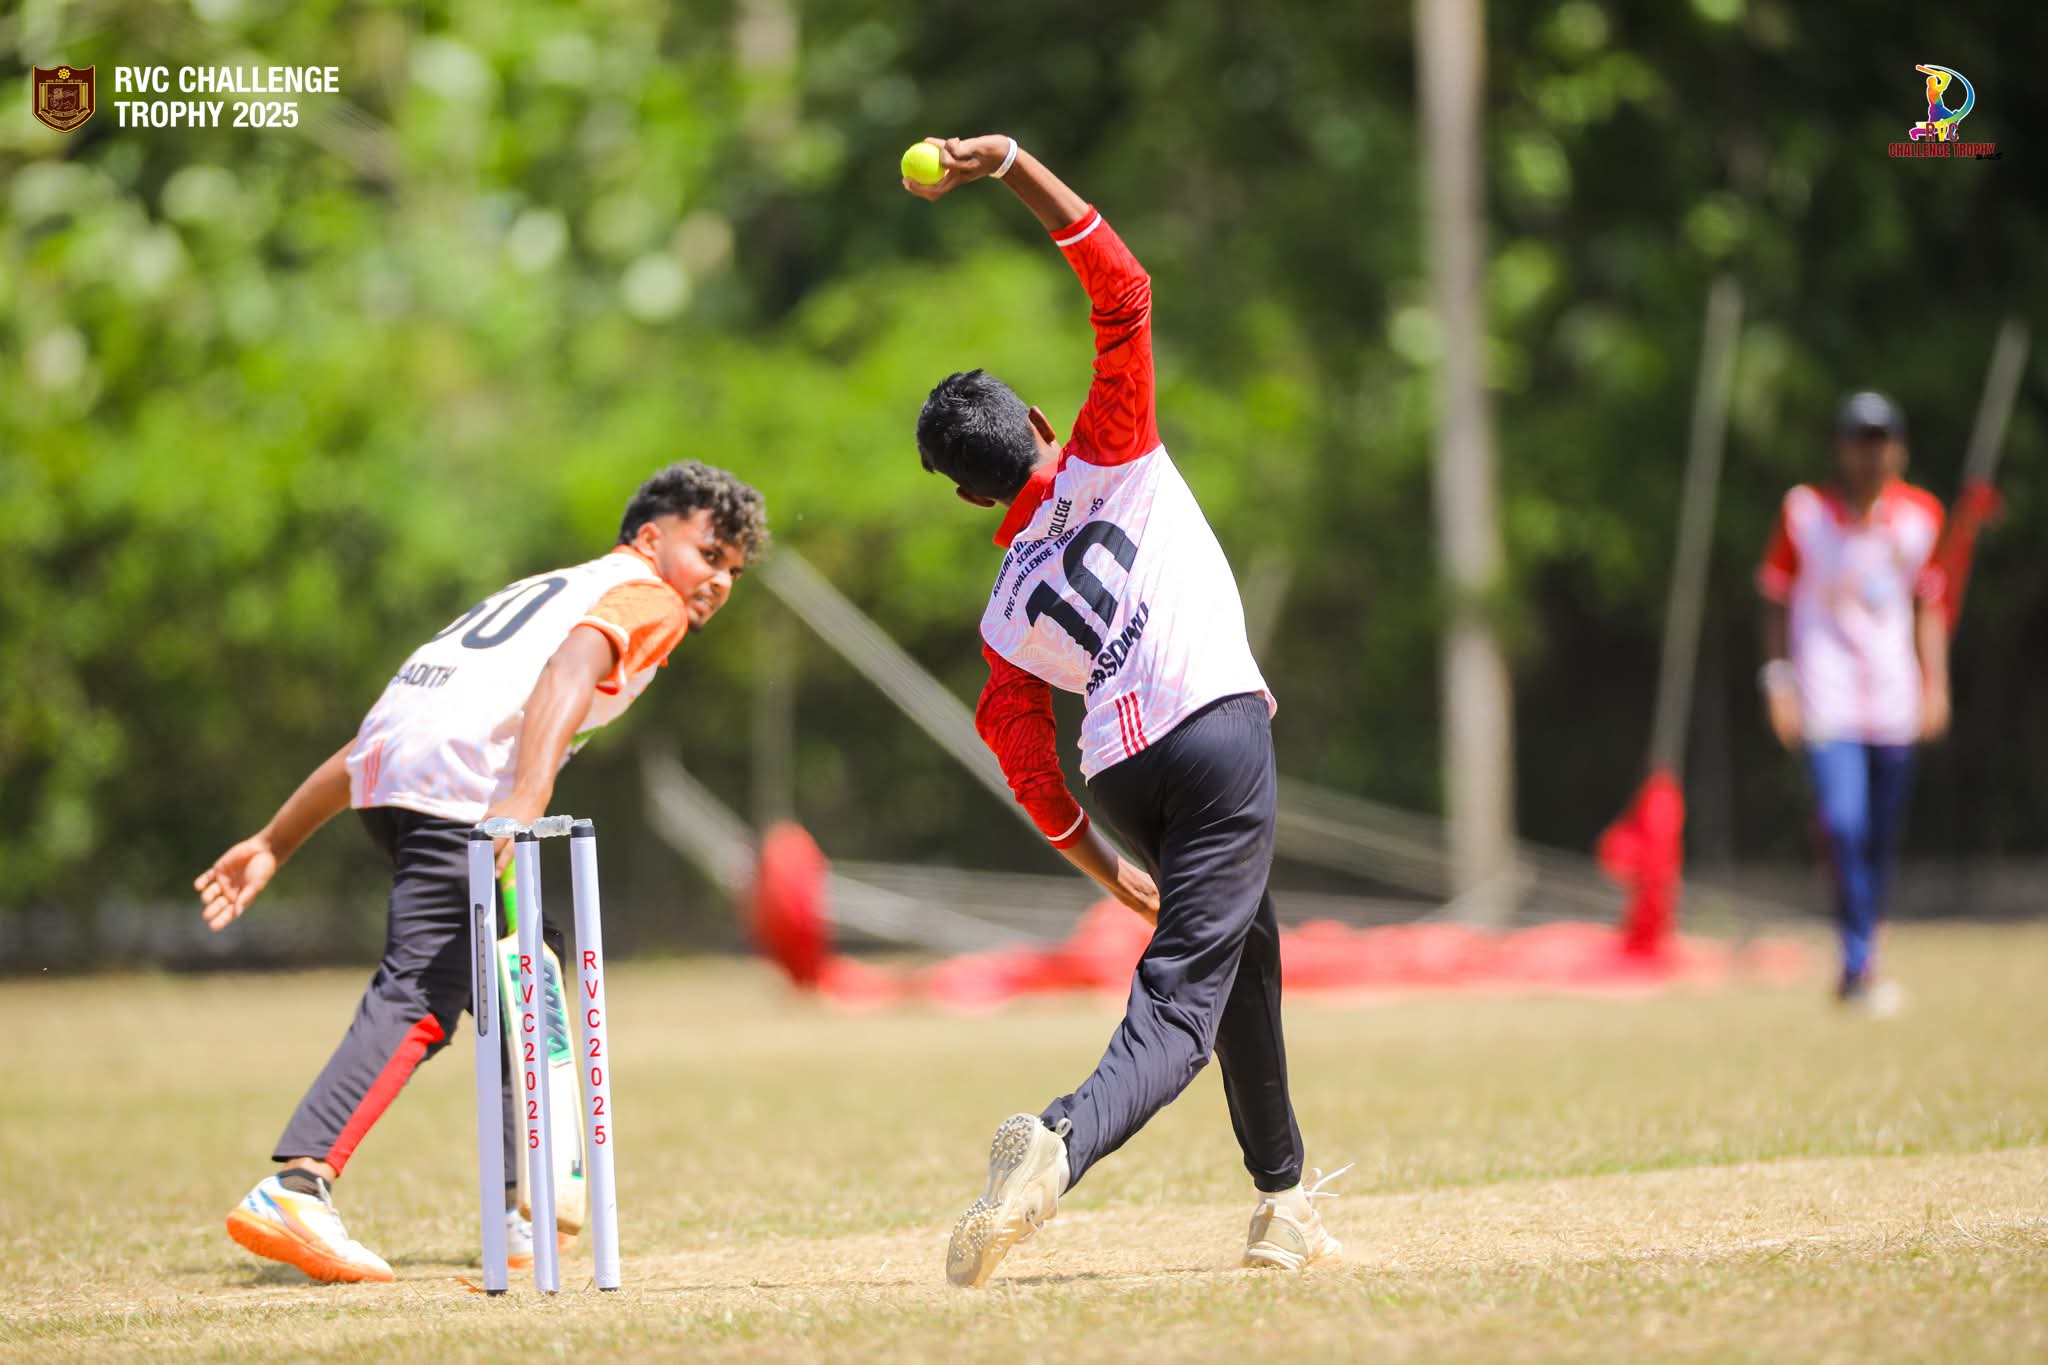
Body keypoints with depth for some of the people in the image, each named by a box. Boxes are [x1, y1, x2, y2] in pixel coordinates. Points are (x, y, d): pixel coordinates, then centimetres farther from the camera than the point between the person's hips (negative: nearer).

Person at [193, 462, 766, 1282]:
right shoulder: (645, 593, 12)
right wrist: (526, 801, -28)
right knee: (421, 1001, -20)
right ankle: (295, 1189, -38)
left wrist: (274, 843, 28)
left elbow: (381, 736, 31)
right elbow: (572, 669, -13)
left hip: (385, 774, 9)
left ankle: (520, 1209, 26)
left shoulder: (539, 591, 36)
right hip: (461, 781, -9)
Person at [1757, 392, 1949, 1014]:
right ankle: (1858, 966, -18)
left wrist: (1936, 684, 9)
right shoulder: (1805, 512, -3)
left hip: (1895, 700, 3)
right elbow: (1776, 600, 4)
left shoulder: (1920, 515, 6)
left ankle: (1860, 970, 18)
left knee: (1880, 840, 6)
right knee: (1843, 825, -20)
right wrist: (1780, 682, -4)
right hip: (1826, 699, -3)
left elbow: (1928, 605, 15)